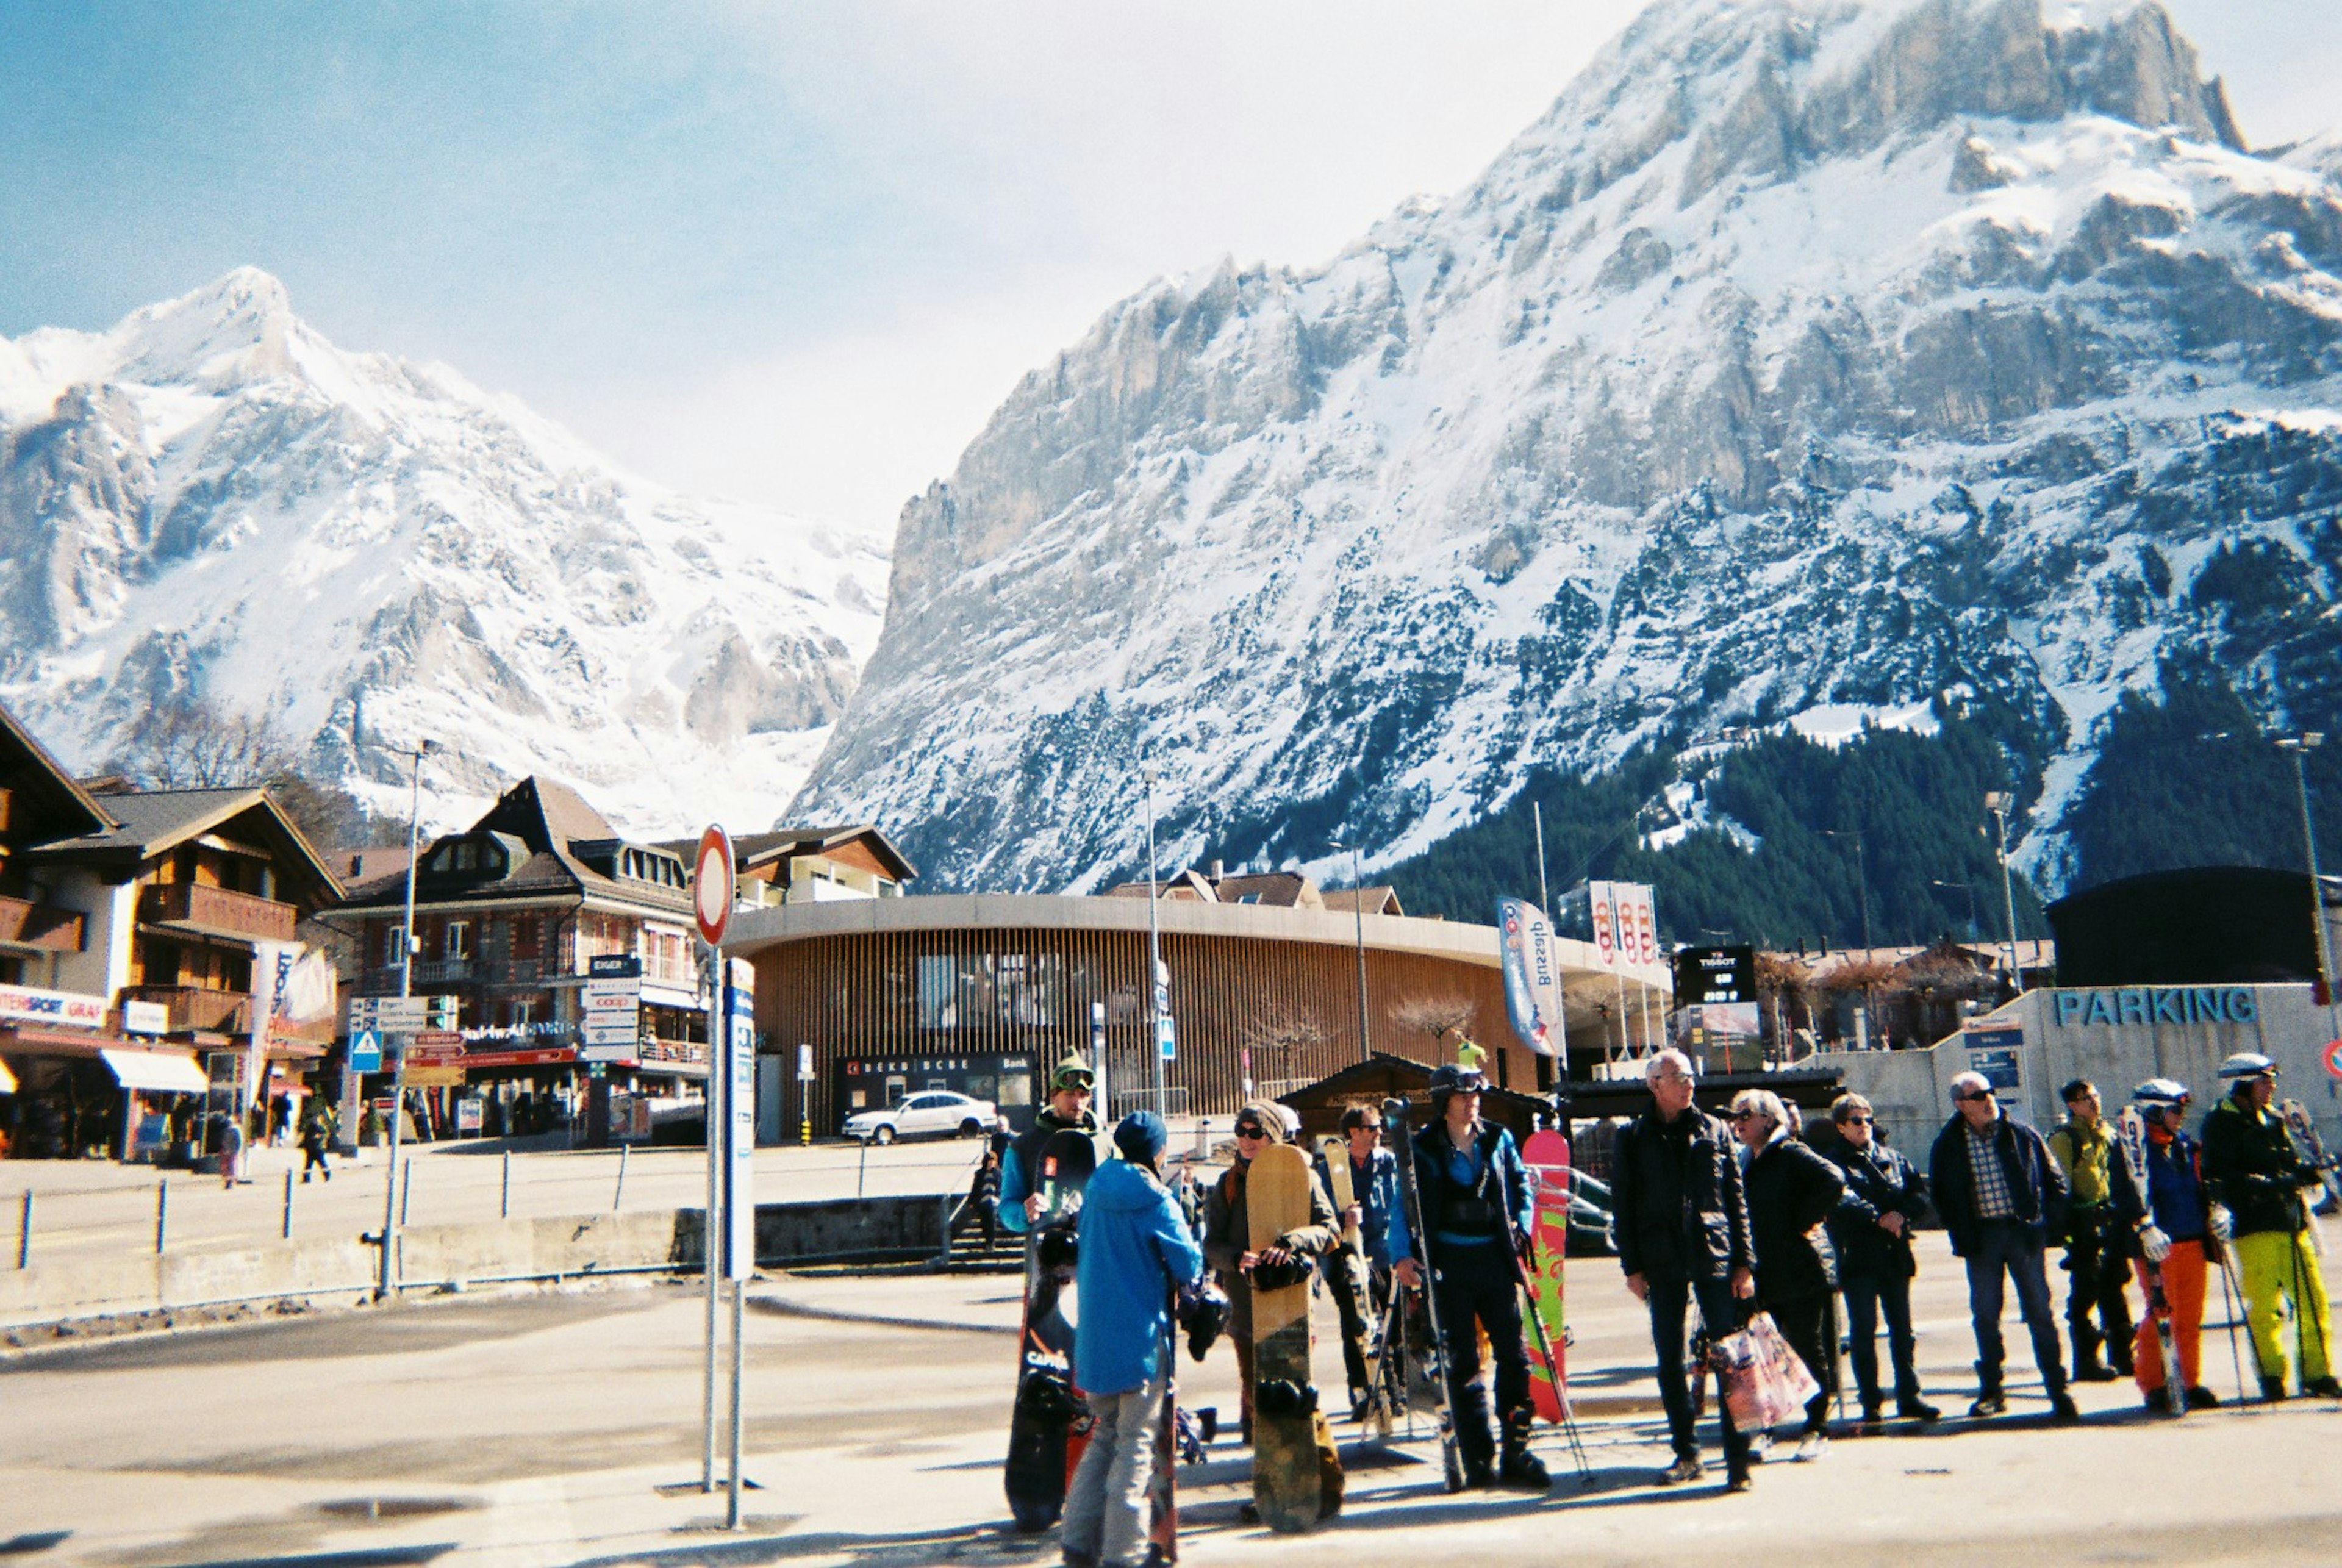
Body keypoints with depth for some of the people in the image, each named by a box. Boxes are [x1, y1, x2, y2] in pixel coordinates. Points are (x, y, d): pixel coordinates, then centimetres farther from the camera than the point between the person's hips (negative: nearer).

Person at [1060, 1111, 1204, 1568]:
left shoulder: (1093, 1192, 6)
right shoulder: (1155, 1202, -13)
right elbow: (1190, 1265, -12)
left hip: (1094, 1337, 7)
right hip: (1141, 1338, -7)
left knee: (1104, 1436, 18)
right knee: (1137, 1444, 2)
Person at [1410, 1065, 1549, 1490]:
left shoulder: (1497, 1139, 8)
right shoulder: (1423, 1148, -1)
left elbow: (1522, 1185, 16)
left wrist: (1522, 1226, 0)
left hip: (1495, 1258, 3)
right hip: (1450, 1263, -3)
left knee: (1513, 1351, 0)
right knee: (1462, 1361, 2)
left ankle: (1515, 1454, 10)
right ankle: (1478, 1460, 9)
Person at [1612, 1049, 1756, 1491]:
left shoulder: (1715, 1132, 8)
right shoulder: (1633, 1139, 5)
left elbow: (1737, 1200, 8)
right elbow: (1622, 1206, 5)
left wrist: (1744, 1261, 1)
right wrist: (1632, 1266, -1)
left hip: (1715, 1258, 0)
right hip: (1662, 1264, 0)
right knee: (1669, 1362, 6)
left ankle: (1737, 1457, 1)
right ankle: (1686, 1454, 18)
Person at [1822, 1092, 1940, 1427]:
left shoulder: (1893, 1158, 14)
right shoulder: (1835, 1162, -1)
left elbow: (1920, 1189, 5)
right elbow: (1841, 1200, -17)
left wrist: (1902, 1215, -13)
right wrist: (1878, 1218, -24)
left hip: (1895, 1256, 4)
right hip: (1857, 1258, -4)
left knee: (1902, 1328, 9)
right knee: (1863, 1331, -1)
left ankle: (1909, 1397, 17)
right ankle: (1870, 1403, 5)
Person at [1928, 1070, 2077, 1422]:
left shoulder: (2023, 1135, 2)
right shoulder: (1948, 1145, 1)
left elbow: (2054, 1178, 8)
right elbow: (1941, 1194, 8)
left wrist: (2049, 1221, -1)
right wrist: (1962, 1237, 0)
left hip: (2024, 1232, 0)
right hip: (1982, 1236, 0)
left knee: (2040, 1313, 1)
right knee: (1985, 1316, 6)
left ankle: (2058, 1390, 8)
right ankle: (1991, 1390, 16)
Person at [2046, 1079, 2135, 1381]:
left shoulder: (2106, 1133, 15)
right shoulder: (2063, 1138, -8)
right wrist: (2068, 1228, -17)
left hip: (2111, 1219, 7)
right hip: (2084, 1223, -7)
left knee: (2114, 1289, 12)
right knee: (2085, 1292, -4)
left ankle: (2122, 1356, 21)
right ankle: (2086, 1361, 1)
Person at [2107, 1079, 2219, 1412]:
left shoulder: (2185, 1144, 14)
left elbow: (2200, 1186, 26)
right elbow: (2126, 1195, -20)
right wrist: (2145, 1227, -31)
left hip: (2192, 1241, 7)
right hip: (2157, 1245, -6)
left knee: (2190, 1316, 8)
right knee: (2159, 1315, -4)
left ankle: (2189, 1383, 18)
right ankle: (2153, 1386, 5)